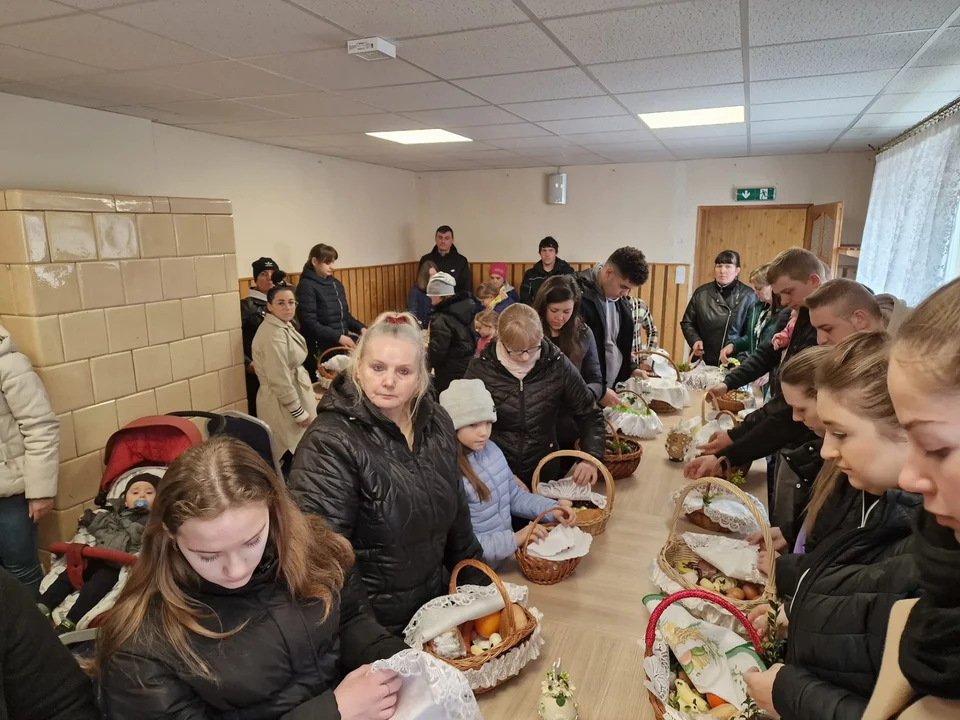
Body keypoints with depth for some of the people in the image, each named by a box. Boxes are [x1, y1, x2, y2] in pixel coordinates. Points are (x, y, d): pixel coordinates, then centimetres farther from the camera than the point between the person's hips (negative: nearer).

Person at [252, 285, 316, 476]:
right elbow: (280, 380, -24)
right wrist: (299, 412, -18)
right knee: (289, 456, -2)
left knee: (293, 454, 16)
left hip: (293, 394, 10)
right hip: (284, 403, -10)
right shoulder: (274, 334, -23)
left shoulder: (285, 326, 7)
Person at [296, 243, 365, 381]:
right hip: (320, 349, -7)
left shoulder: (336, 284, 14)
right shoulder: (307, 286, -10)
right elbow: (310, 323, -17)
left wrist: (361, 328, 1)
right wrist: (338, 337, -23)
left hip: (342, 344, 7)